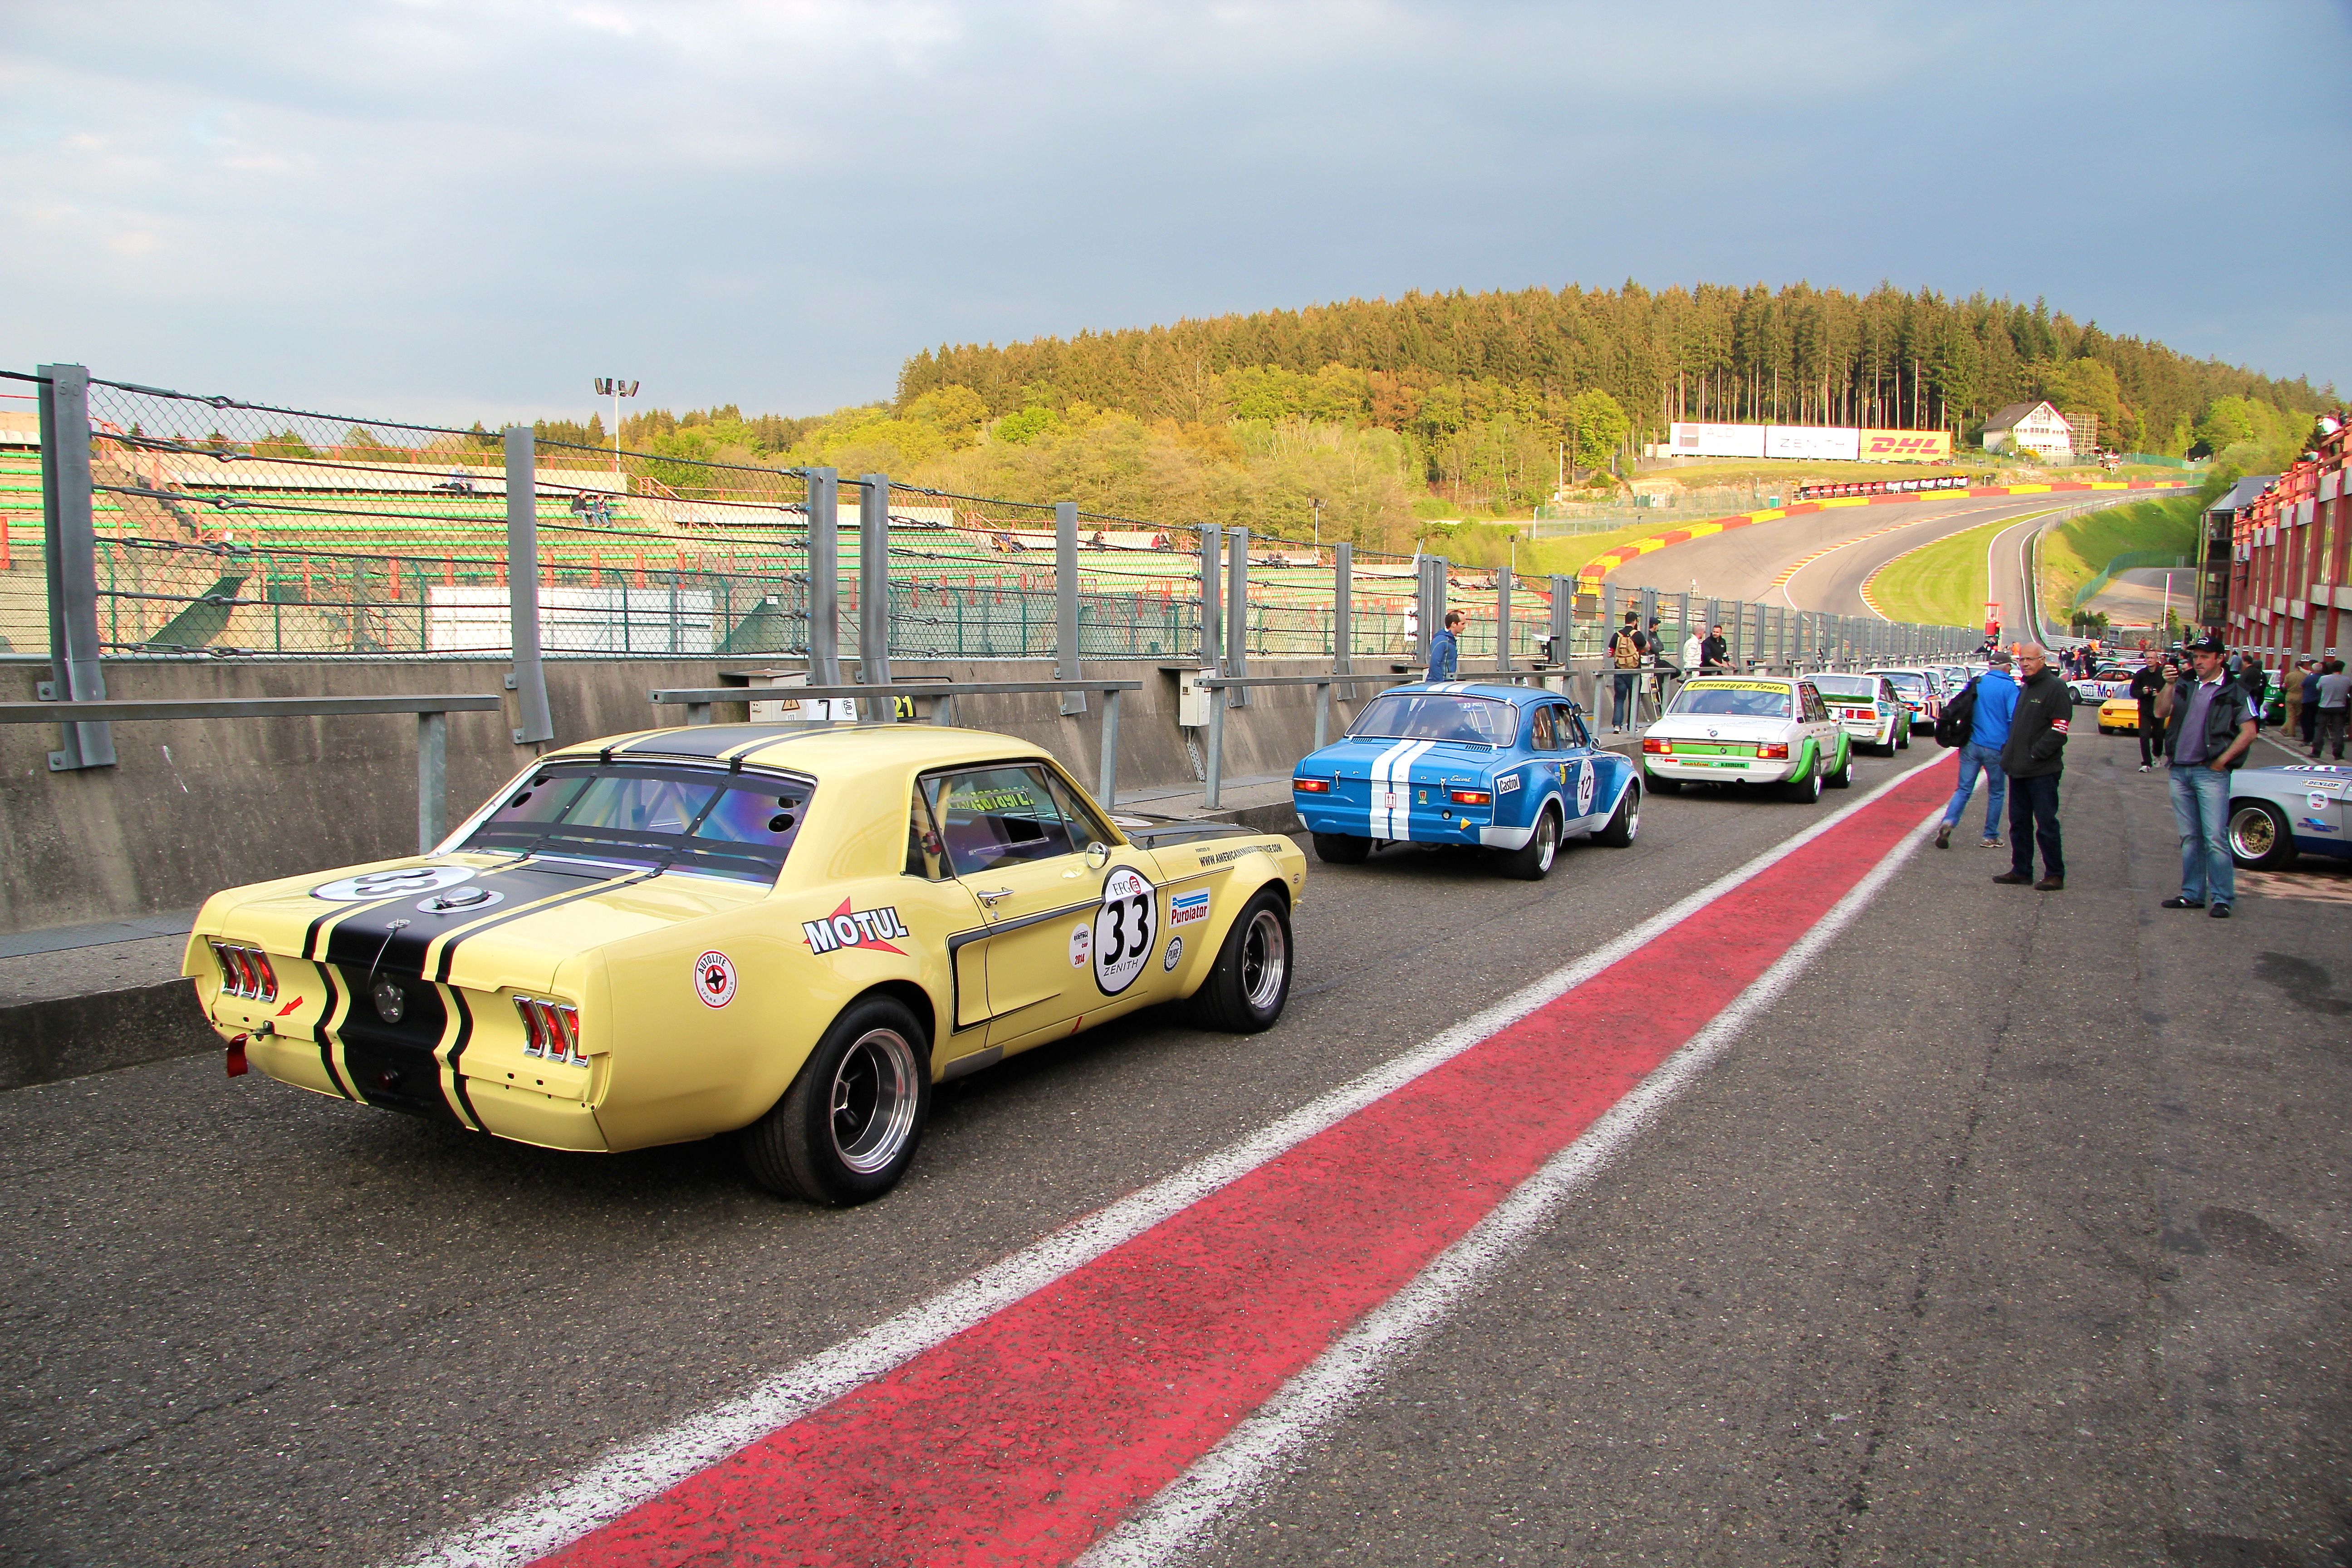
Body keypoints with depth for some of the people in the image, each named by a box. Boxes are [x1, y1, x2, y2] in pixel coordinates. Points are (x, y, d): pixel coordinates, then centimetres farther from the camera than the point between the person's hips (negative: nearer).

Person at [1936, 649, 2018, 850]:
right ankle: (1990, 837, 16)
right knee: (1996, 793, 13)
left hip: (1971, 745, 3)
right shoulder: (2010, 688, -7)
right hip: (1995, 748, -3)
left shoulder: (1976, 683, 6)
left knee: (1964, 789, 7)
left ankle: (1948, 822, -18)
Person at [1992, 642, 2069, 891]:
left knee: (2046, 824, -3)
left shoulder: (2055, 687, -10)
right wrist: (2008, 751, 13)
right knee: (2019, 823, 13)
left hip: (2042, 771, -8)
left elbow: (2059, 730, -18)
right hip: (2018, 769, 8)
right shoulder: (2024, 688, 17)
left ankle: (2055, 875, 5)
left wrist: (2035, 754, -19)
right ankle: (2021, 870, 22)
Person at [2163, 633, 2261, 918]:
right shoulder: (2187, 689, 16)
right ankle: (2192, 894, 15)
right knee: (2189, 838, 10)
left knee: (2215, 838, -9)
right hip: (2180, 771, 5)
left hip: (2210, 773, -5)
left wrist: (2222, 760, -9)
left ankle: (2223, 898, -5)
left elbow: (2248, 732, -5)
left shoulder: (2234, 692, 1)